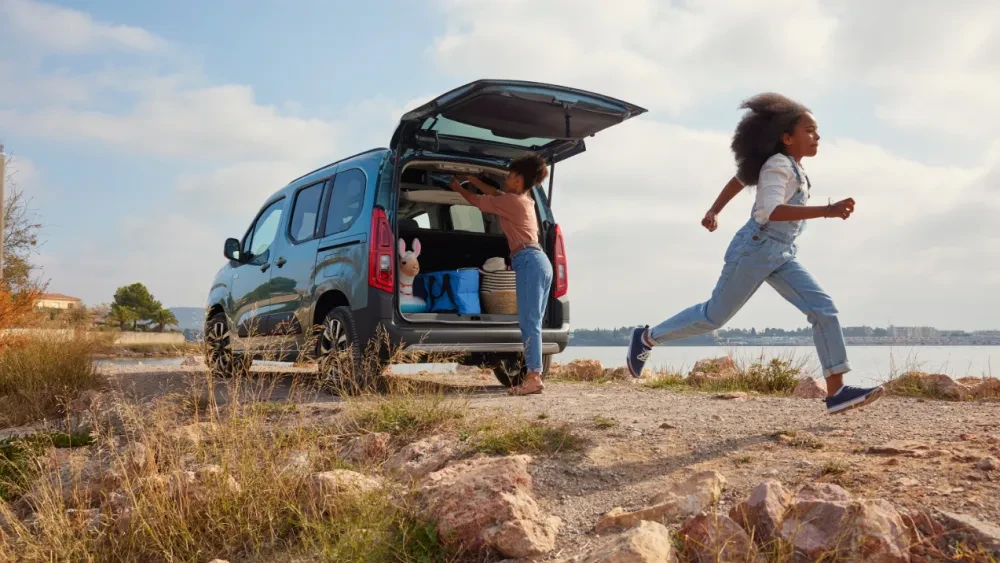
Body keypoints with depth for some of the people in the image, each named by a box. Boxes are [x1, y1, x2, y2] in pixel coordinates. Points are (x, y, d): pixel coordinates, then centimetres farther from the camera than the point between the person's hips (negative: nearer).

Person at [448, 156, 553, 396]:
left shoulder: (511, 201, -3)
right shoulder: (524, 199, 23)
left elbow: (477, 201, 8)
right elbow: (496, 194, 39)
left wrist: (457, 187, 25)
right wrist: (472, 179, 42)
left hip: (529, 262, -10)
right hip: (539, 262, 10)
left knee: (529, 323, -14)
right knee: (532, 323, 5)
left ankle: (534, 377, -18)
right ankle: (534, 376, 3)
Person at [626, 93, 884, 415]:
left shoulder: (793, 166, 12)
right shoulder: (778, 164, -16)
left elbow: (740, 178, 23)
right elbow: (770, 211, -34)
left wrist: (714, 211, 26)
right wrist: (827, 211, -38)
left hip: (782, 256, 9)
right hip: (755, 251, -9)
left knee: (824, 309, -5)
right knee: (714, 317, 2)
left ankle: (836, 391, -6)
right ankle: (647, 338, 21)